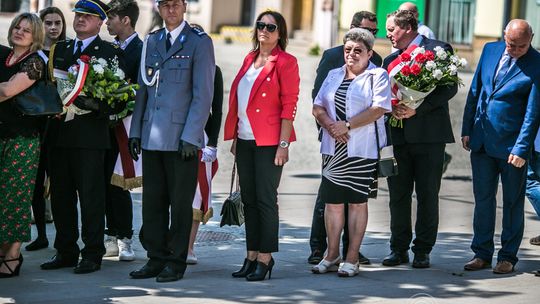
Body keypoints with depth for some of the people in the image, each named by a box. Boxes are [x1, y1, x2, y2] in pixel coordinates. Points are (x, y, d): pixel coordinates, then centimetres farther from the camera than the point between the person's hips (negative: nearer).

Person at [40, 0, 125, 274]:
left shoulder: (110, 53, -1)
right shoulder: (60, 49, 17)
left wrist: (95, 105, -23)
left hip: (89, 136, -6)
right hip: (59, 133, 6)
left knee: (90, 196, -2)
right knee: (60, 195, 10)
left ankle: (92, 254, 5)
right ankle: (66, 252, 19)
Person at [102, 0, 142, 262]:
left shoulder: (141, 50, -10)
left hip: (124, 126, -7)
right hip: (106, 124, 7)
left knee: (117, 182, -5)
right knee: (107, 182, 8)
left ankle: (124, 240, 3)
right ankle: (113, 237, 15)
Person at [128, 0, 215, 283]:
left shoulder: (199, 42, -3)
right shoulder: (152, 41, 14)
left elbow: (203, 94, -7)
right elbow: (143, 89, 16)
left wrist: (190, 136, -13)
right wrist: (135, 131, 10)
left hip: (181, 139, -5)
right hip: (152, 138, 5)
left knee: (180, 204, 2)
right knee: (152, 202, 8)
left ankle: (176, 262, 10)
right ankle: (156, 258, 16)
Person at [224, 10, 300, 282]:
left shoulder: (285, 62, -5)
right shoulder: (249, 59, 15)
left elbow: (289, 105, -10)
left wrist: (283, 144, -15)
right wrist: (234, 138, 13)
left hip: (268, 142, -7)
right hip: (245, 140, 7)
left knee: (265, 200, -3)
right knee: (249, 199, 9)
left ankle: (265, 259, 2)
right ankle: (251, 256, 14)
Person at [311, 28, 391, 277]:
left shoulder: (378, 76, -1)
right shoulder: (334, 75, 16)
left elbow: (379, 109, -13)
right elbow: (318, 107, 11)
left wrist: (347, 125, -16)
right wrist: (330, 125, -9)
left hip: (362, 150, -5)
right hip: (333, 150, 5)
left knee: (357, 202, 0)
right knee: (332, 201, 5)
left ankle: (352, 258, 4)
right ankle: (332, 256, 14)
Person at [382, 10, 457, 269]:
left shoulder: (438, 49, -1)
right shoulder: (390, 60, 17)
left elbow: (450, 87, -10)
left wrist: (417, 108, -17)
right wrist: (392, 108, -10)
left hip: (428, 134, -5)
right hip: (398, 136, 5)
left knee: (427, 196, 1)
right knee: (398, 196, 6)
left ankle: (423, 251, 8)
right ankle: (399, 249, 14)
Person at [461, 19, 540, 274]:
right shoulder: (490, 50, 4)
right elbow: (475, 91, 11)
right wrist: (467, 129, 9)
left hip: (511, 143, -4)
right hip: (481, 139, 5)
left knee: (512, 202, 6)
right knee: (483, 198, 9)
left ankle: (508, 257, 15)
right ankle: (482, 253, 18)